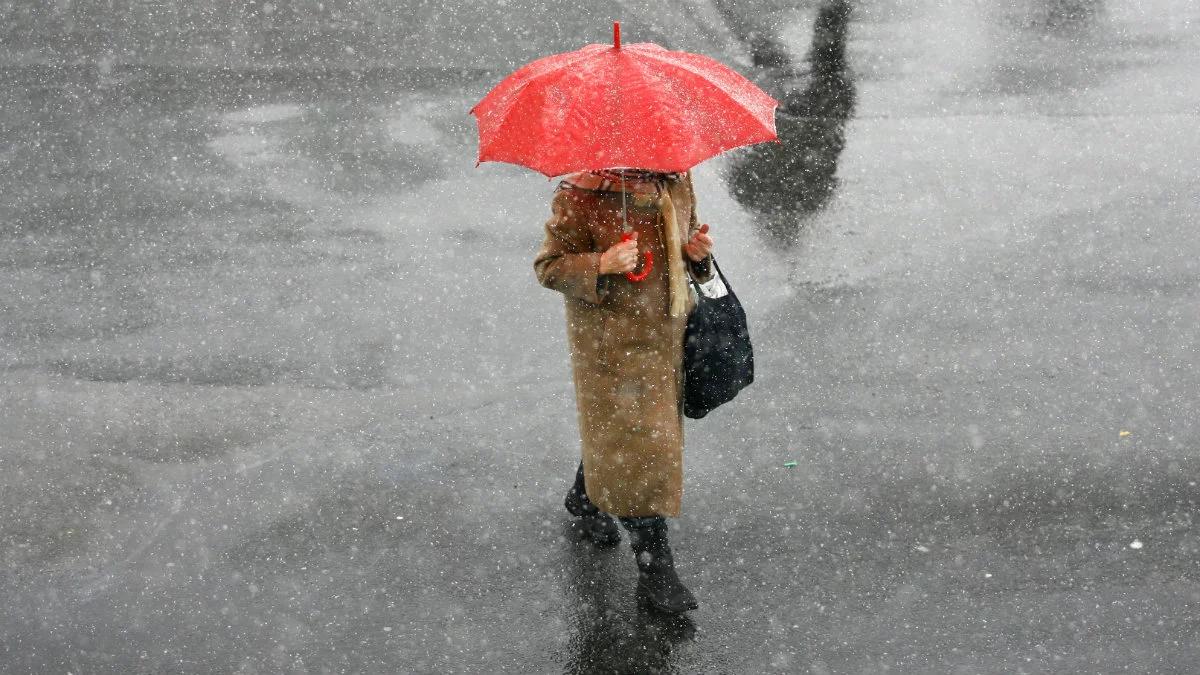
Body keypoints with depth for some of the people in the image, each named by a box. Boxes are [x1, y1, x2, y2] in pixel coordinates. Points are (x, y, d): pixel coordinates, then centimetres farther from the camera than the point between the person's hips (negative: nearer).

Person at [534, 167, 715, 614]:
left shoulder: (677, 181, -1)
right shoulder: (580, 196, -19)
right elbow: (548, 267, -13)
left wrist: (697, 251, -6)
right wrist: (601, 265, -30)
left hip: (668, 332, 6)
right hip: (611, 343, -6)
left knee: (611, 429, 21)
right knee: (635, 443, -2)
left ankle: (584, 498, 51)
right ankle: (654, 566, 10)